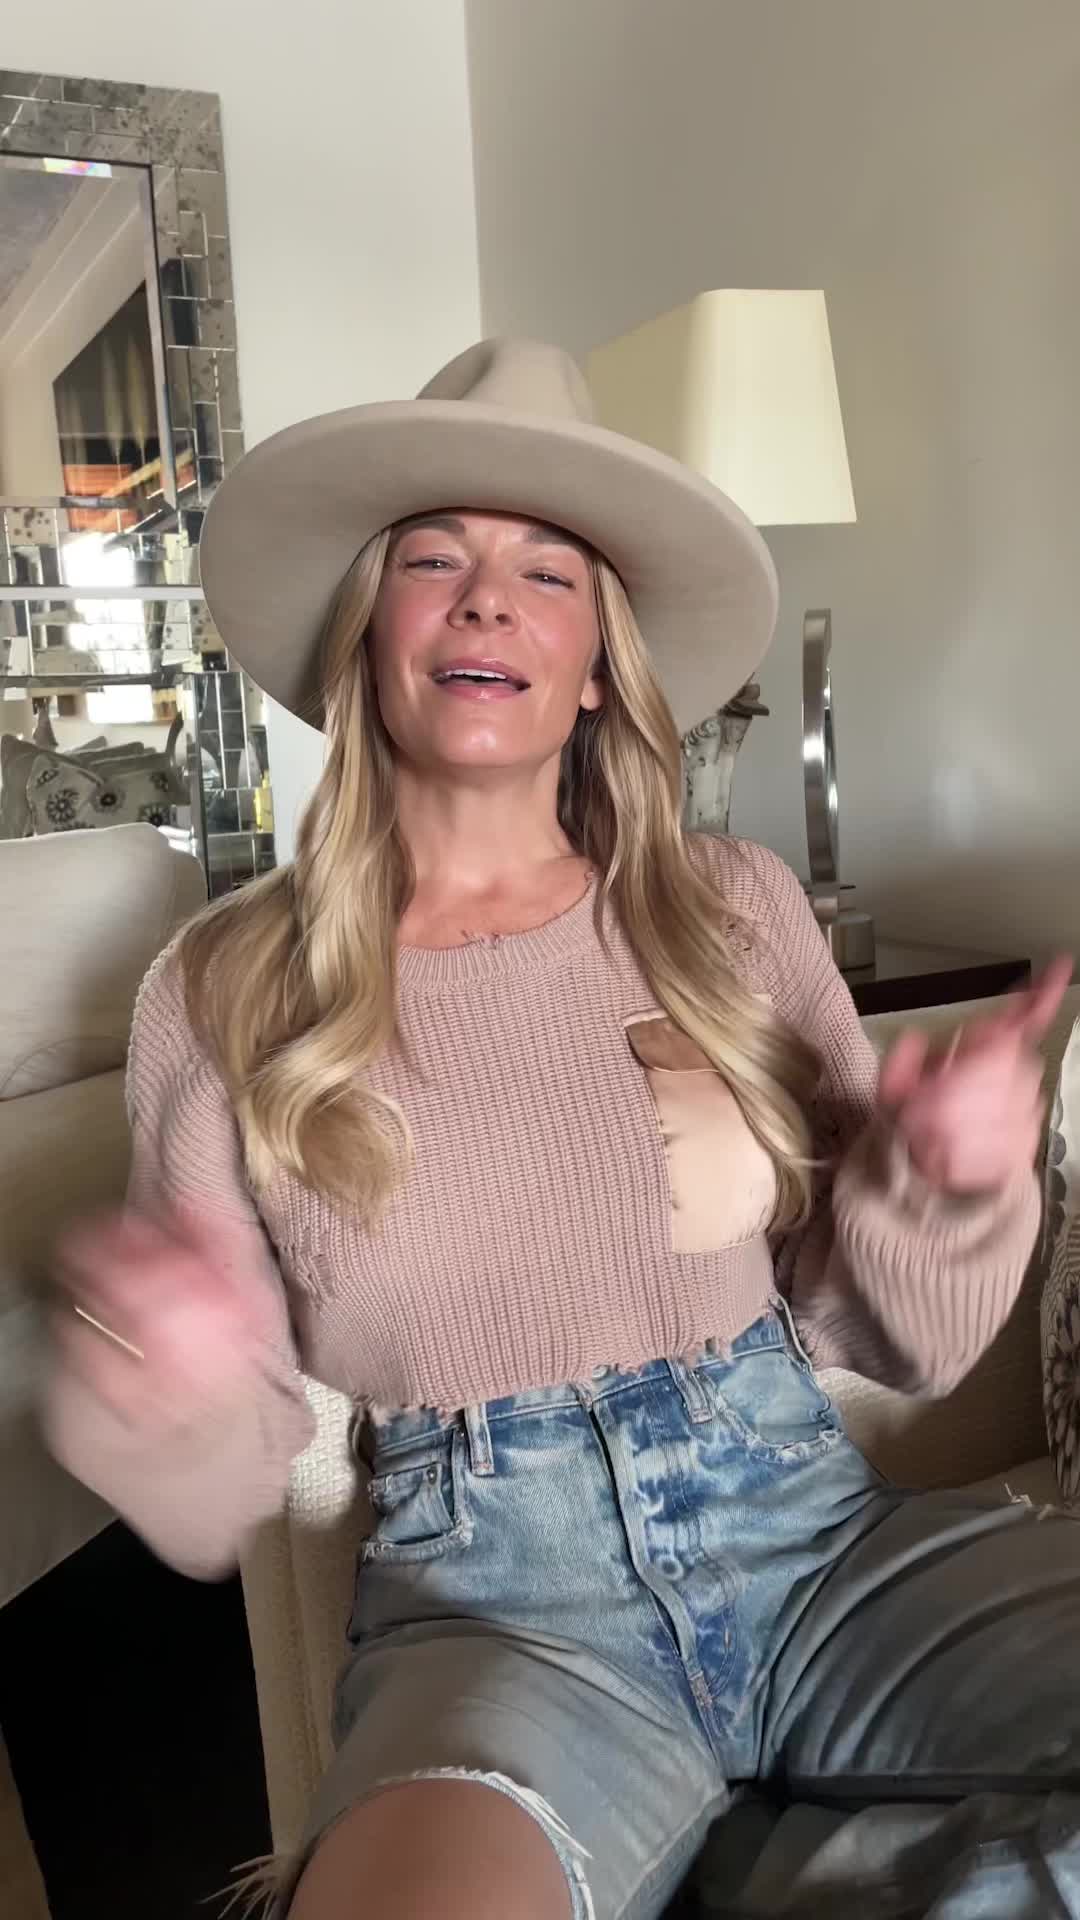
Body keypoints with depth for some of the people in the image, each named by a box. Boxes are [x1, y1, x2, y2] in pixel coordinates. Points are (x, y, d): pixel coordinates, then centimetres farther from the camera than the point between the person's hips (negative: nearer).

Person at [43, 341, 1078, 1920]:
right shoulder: (227, 997, -3)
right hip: (499, 1603, -2)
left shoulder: (737, 910, 1)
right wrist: (167, 1403, -21)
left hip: (818, 1536, 3)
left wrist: (942, 1191, -14)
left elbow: (891, 1345, 7)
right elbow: (215, 1513, 1)